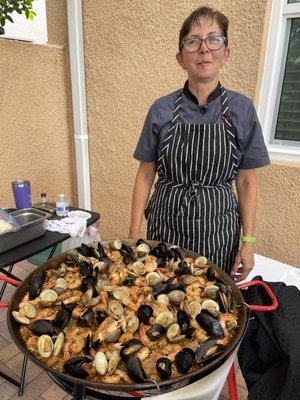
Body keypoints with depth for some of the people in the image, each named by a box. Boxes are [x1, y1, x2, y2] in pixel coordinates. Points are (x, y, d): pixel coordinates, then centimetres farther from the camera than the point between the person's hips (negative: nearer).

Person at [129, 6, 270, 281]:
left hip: (218, 230, 0)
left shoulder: (241, 110, -4)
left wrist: (248, 241, -2)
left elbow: (247, 181, -1)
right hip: (166, 226, 0)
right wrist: (134, 231, -2)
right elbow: (145, 175, 0)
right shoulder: (162, 111, -5)